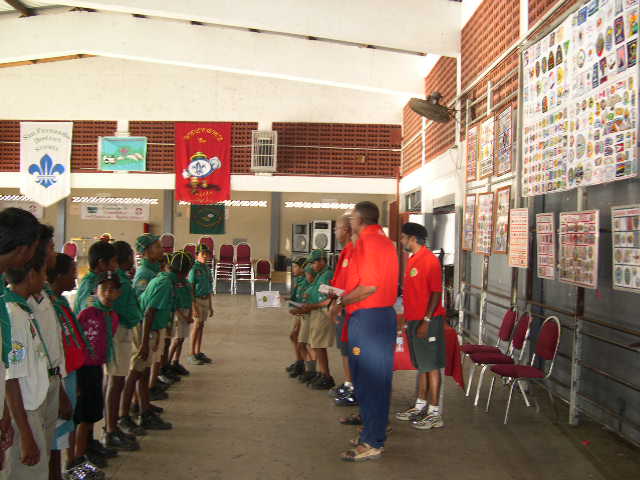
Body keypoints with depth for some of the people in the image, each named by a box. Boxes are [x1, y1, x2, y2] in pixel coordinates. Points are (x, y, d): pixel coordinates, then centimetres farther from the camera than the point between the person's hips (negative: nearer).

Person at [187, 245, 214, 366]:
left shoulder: (207, 268, 11)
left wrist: (210, 305, 18)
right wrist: (194, 306, -19)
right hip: (197, 300, -7)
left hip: (206, 300, 7)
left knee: (201, 325, 11)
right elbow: (191, 288, -14)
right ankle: (192, 355, 1)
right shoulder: (194, 268, -12)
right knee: (197, 326, -5)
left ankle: (198, 353, 19)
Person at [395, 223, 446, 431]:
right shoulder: (412, 260, 14)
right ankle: (420, 406, 25)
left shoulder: (429, 260, -14)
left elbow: (436, 293, -17)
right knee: (421, 365, 16)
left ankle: (434, 414, 3)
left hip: (427, 321, -9)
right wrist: (409, 319, 18)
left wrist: (426, 321, -21)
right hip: (414, 319, 9)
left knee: (431, 366, -3)